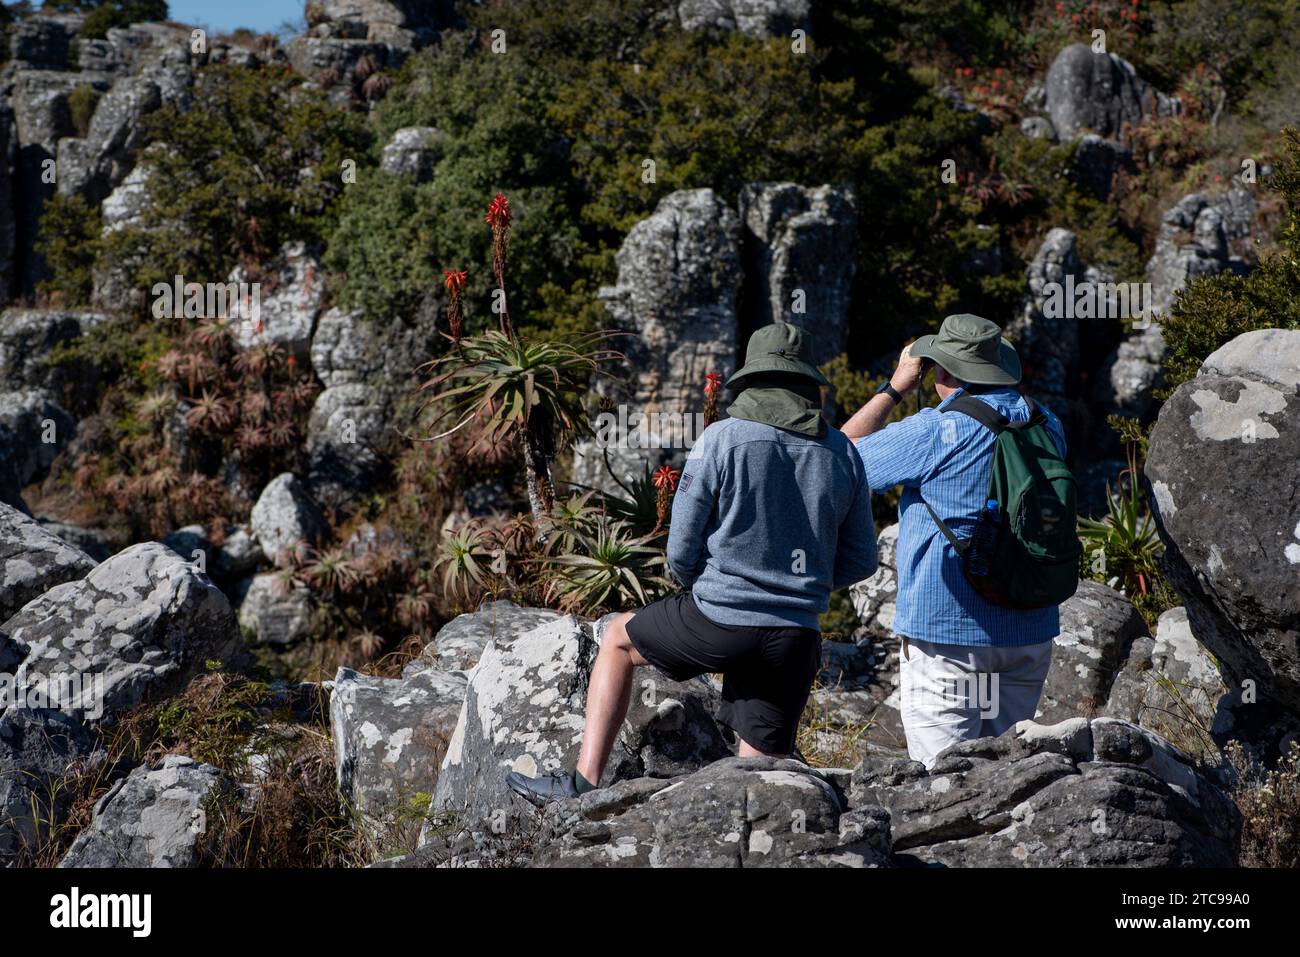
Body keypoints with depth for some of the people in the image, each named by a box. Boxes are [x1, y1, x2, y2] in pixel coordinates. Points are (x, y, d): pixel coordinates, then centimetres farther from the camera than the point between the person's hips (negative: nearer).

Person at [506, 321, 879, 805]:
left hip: (721, 619, -3)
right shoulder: (843, 453, 5)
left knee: (617, 639, 22)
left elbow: (682, 550, -4)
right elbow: (861, 560, 12)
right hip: (795, 637, 3)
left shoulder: (721, 439, -7)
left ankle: (584, 780, 17)